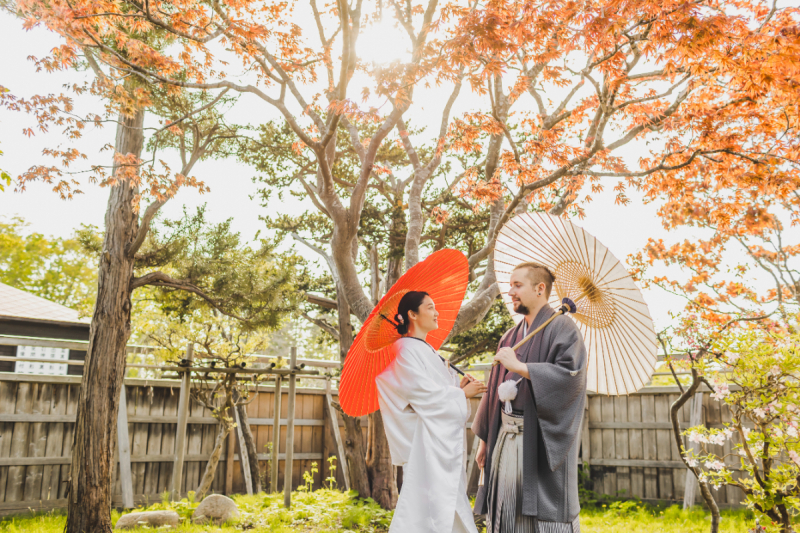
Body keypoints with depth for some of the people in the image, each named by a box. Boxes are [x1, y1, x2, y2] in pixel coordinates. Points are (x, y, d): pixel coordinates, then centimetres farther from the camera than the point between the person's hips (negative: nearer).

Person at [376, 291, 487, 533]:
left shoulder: (427, 349, 18)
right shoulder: (406, 349, -11)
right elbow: (422, 392, -18)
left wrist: (458, 386, 0)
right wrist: (461, 393, -9)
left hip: (446, 437, 10)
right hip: (426, 440, -10)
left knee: (451, 499, 12)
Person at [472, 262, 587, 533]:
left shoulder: (561, 328, -5)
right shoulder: (510, 337, 16)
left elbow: (571, 374, -20)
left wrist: (520, 367, -20)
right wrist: (485, 439, 17)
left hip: (541, 441, -7)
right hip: (506, 437, 7)